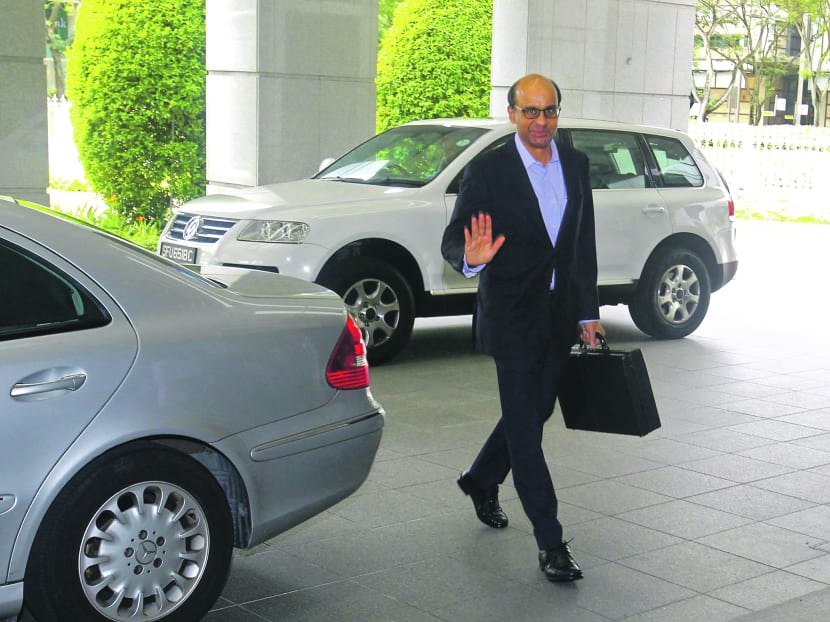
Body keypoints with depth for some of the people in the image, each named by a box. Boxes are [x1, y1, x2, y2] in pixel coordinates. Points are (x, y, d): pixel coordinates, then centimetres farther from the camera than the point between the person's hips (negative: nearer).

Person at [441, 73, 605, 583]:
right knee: (525, 425, -3)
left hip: (561, 315, 6)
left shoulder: (576, 164, 6)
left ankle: (482, 481, 44)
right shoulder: (487, 171, -10)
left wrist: (589, 311, 10)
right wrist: (471, 258, -37)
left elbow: (585, 243, 11)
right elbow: (453, 240, -13)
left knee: (536, 411, 19)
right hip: (512, 317, -6)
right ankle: (551, 542, 3)